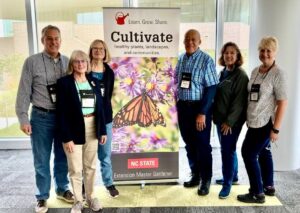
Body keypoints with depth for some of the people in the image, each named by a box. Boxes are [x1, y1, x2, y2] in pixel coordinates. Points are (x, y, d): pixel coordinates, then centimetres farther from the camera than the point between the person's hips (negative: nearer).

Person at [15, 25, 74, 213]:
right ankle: (42, 197, 28)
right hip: (41, 117, -2)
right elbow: (24, 92, -4)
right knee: (41, 160, 9)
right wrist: (23, 118, -9)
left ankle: (62, 189, 37)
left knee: (62, 157, 16)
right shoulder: (32, 62, -4)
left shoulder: (68, 62, 4)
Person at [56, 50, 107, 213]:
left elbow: (100, 108, 9)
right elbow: (62, 112, -12)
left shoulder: (93, 82, 7)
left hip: (92, 129, 4)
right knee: (76, 169, 6)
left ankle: (90, 197, 32)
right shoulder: (64, 82, -7)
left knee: (91, 166, 15)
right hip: (74, 131, -4)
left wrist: (103, 131, 5)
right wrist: (66, 137, -16)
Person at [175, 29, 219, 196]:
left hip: (199, 107, -5)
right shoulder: (181, 59, 7)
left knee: (202, 145, 4)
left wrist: (202, 113, -18)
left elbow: (211, 88, -14)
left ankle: (206, 180, 20)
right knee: (189, 144, 15)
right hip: (183, 107, 6)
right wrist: (177, 104, 8)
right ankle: (195, 175, 32)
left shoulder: (206, 60, -10)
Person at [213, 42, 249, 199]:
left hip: (232, 120, -8)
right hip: (220, 118, 8)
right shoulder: (223, 72, 11)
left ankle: (227, 183, 10)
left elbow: (239, 101, -17)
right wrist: (216, 115, 12)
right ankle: (232, 176, 33)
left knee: (227, 150, -3)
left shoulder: (240, 75, -12)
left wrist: (229, 121, -19)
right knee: (227, 149, 17)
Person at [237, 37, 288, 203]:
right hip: (255, 122, 7)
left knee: (249, 154, -6)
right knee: (264, 153, 17)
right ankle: (268, 187, 33)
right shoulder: (255, 71, 9)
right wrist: (248, 118, 13)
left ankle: (257, 193, 7)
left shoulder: (278, 74, -13)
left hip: (265, 123, -7)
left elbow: (283, 102, -16)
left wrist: (276, 128, -18)